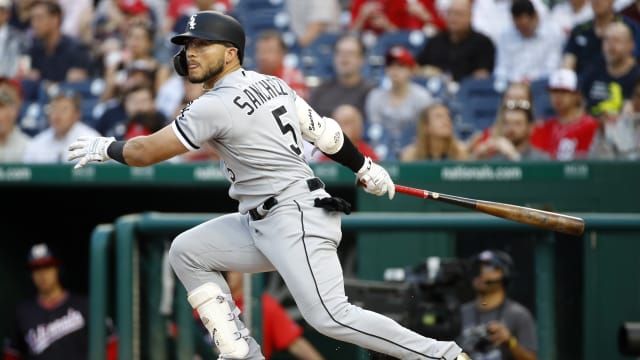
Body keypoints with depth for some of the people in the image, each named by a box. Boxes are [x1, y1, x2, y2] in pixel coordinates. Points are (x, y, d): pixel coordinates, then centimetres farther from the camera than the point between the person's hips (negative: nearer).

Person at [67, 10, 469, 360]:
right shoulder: (272, 84, 12)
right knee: (187, 252, 11)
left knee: (331, 317, -20)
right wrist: (365, 168, 30)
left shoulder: (216, 106, -13)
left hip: (296, 218, -10)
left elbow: (145, 152, -9)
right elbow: (325, 132, 18)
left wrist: (107, 148, 10)